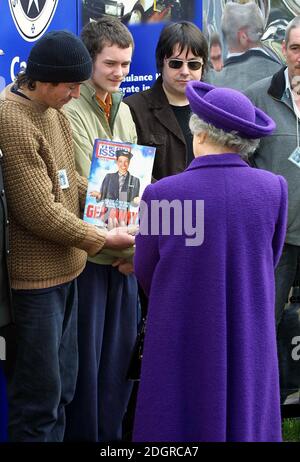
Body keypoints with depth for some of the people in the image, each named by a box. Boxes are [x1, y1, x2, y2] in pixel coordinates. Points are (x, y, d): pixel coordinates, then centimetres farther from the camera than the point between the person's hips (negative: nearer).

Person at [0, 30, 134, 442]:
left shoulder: (50, 108, 8)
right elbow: (40, 212, -21)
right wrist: (102, 239, -12)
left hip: (65, 268, 9)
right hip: (37, 274, -9)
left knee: (62, 386, 18)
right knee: (41, 393, 0)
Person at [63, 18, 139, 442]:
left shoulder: (123, 110, 11)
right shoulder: (72, 112, -13)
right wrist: (125, 247, -14)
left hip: (123, 252, 7)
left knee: (121, 349, 14)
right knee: (86, 354, 3)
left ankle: (112, 433, 29)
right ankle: (83, 434, 19)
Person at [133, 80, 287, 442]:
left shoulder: (161, 195, -17)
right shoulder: (274, 189, -12)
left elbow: (145, 275, -3)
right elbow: (268, 263, 2)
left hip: (182, 336, -2)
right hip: (249, 342, 2)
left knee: (180, 420, 15)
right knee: (244, 417, 19)